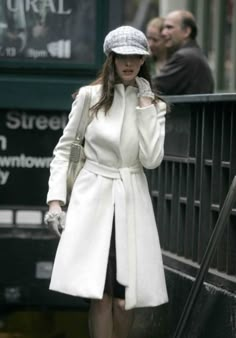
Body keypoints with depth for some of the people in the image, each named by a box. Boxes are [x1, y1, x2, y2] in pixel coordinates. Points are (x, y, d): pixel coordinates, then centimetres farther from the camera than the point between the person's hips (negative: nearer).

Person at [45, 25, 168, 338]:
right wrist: (56, 199, -2)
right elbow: (64, 149, 6)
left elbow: (151, 159, -6)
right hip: (93, 198, -2)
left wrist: (145, 105, -5)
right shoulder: (89, 96, 1)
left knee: (125, 297, -1)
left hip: (132, 201, 2)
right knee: (101, 294, -12)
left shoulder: (154, 105, 8)